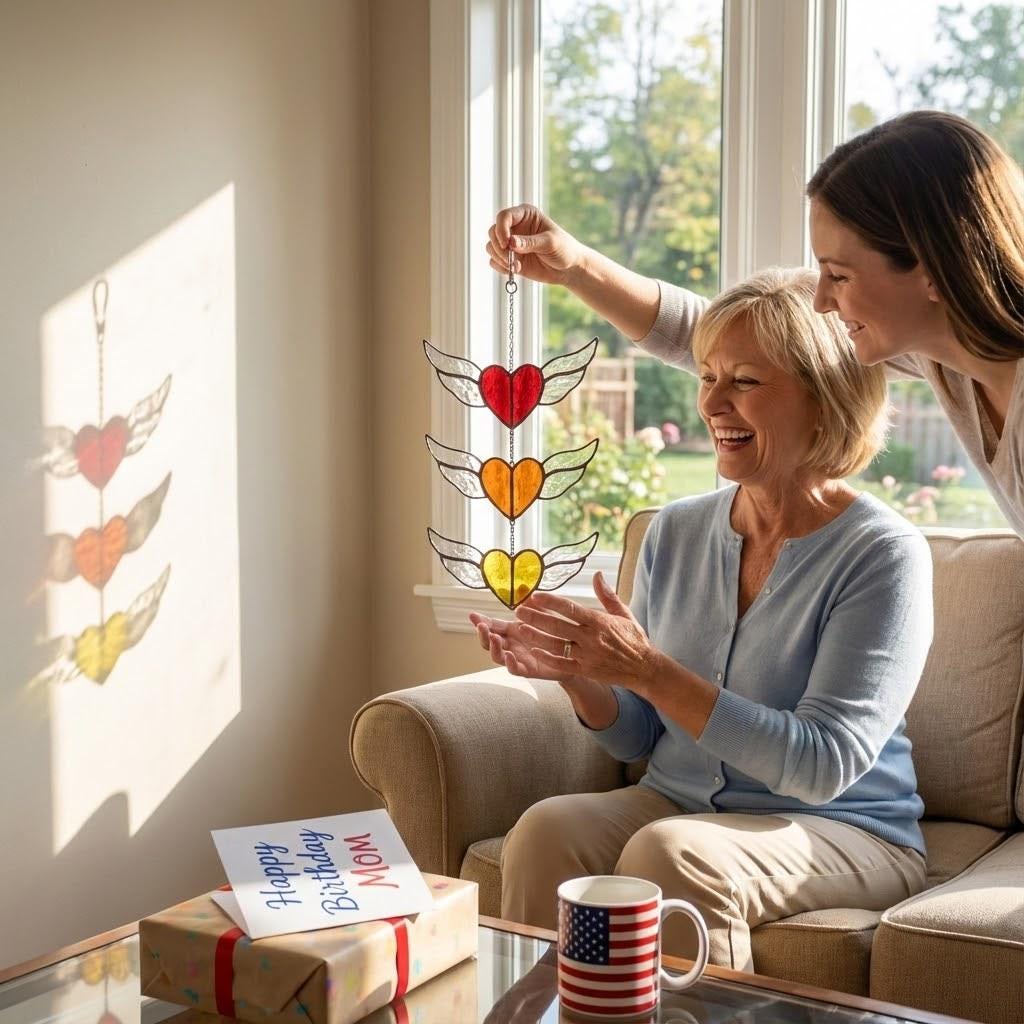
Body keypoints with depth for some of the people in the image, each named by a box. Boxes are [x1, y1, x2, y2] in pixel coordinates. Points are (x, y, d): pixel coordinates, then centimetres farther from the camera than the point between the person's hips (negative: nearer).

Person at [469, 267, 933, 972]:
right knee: (547, 828, -24)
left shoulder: (885, 553, -12)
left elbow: (822, 766, -19)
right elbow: (638, 740, 11)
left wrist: (649, 671, -25)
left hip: (841, 831, -4)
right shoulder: (675, 531, 5)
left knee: (672, 853, -32)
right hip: (677, 802, 5)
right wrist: (576, 674, -11)